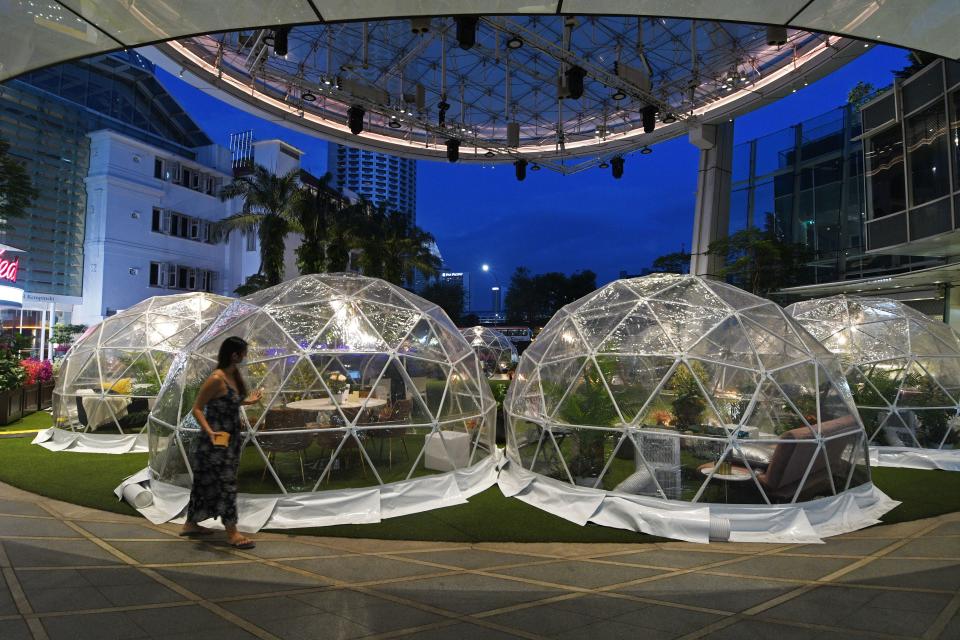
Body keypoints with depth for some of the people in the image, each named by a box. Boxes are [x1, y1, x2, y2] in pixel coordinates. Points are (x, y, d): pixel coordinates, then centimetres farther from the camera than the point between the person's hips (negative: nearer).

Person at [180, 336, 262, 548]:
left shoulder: (234, 376, 5)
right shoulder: (216, 379, -20)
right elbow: (197, 409, -17)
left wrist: (248, 401, 25)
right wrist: (209, 431, -30)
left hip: (231, 438, 9)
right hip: (217, 441, -9)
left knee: (206, 482, 18)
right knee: (225, 483, -2)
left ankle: (191, 524, 32)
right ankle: (232, 532, 6)